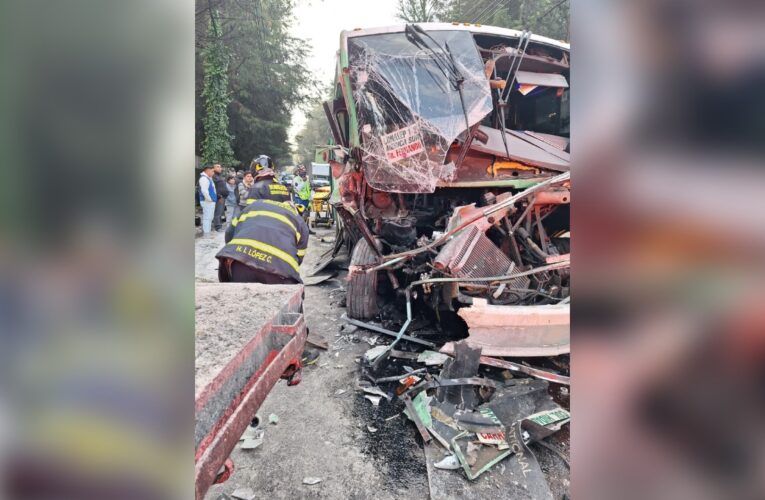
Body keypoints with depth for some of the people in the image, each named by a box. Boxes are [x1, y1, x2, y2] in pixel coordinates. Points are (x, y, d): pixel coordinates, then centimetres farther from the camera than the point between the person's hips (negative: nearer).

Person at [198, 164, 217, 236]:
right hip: (207, 202, -10)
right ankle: (206, 233, -6)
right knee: (207, 218, -8)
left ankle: (207, 232, 24)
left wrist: (213, 199, 16)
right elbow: (204, 190, -23)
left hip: (211, 201, 10)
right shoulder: (204, 178, -14)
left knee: (209, 218, 16)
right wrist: (209, 199, -18)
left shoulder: (208, 178, 18)